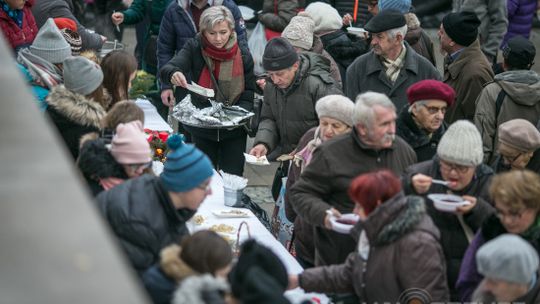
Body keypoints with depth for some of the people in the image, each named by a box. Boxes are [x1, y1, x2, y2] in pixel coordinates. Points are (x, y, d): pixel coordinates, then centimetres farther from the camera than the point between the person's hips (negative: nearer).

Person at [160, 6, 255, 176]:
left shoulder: (243, 54, -9)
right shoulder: (194, 48, -12)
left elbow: (249, 92, -6)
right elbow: (166, 70, -26)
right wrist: (173, 74, -50)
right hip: (201, 128, 0)